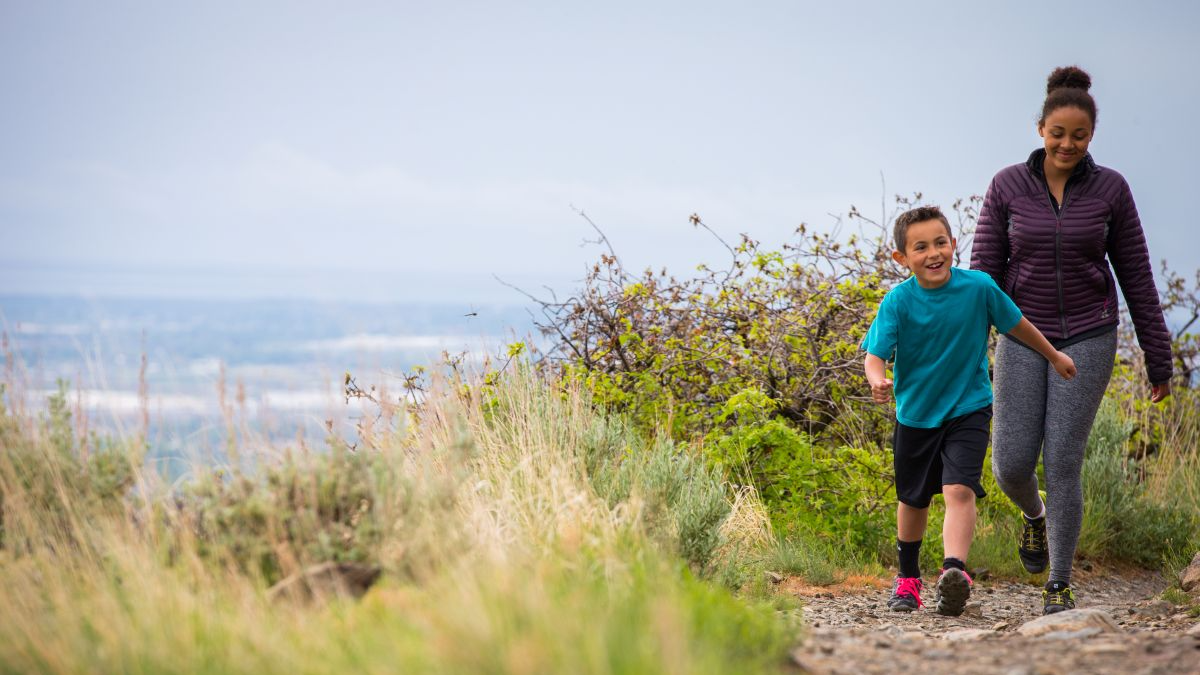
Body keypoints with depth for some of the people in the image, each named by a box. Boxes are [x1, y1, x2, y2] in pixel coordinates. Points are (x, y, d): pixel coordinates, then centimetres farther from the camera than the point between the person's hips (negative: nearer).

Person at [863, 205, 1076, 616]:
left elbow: (1015, 323, 5)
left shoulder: (978, 287, -13)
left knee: (959, 490, -22)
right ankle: (908, 577, 37)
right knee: (913, 500, 16)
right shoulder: (898, 301, -15)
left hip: (968, 409, -1)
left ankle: (955, 570, -36)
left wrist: (1054, 356, 18)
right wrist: (877, 381, -44)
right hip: (916, 413, 1)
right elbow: (875, 354, -21)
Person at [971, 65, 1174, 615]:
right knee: (1011, 466, -6)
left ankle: (1059, 585, 5)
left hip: (1087, 340, -1)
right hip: (1024, 339, 1)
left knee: (1062, 462, -9)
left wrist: (1158, 357, 3)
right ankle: (1035, 514, 32)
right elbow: (983, 274, -3)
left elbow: (1136, 276, 1)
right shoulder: (1007, 187, -4)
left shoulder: (1110, 189, -4)